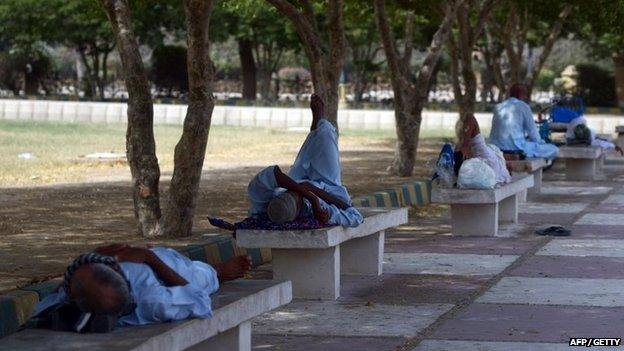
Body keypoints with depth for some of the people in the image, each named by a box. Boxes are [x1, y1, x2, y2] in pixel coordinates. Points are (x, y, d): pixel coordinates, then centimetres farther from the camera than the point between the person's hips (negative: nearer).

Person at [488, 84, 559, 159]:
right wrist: (540, 142, 20)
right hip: (516, 149, -7)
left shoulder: (498, 107, 14)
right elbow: (532, 130, -1)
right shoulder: (523, 106, -3)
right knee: (554, 150, 4)